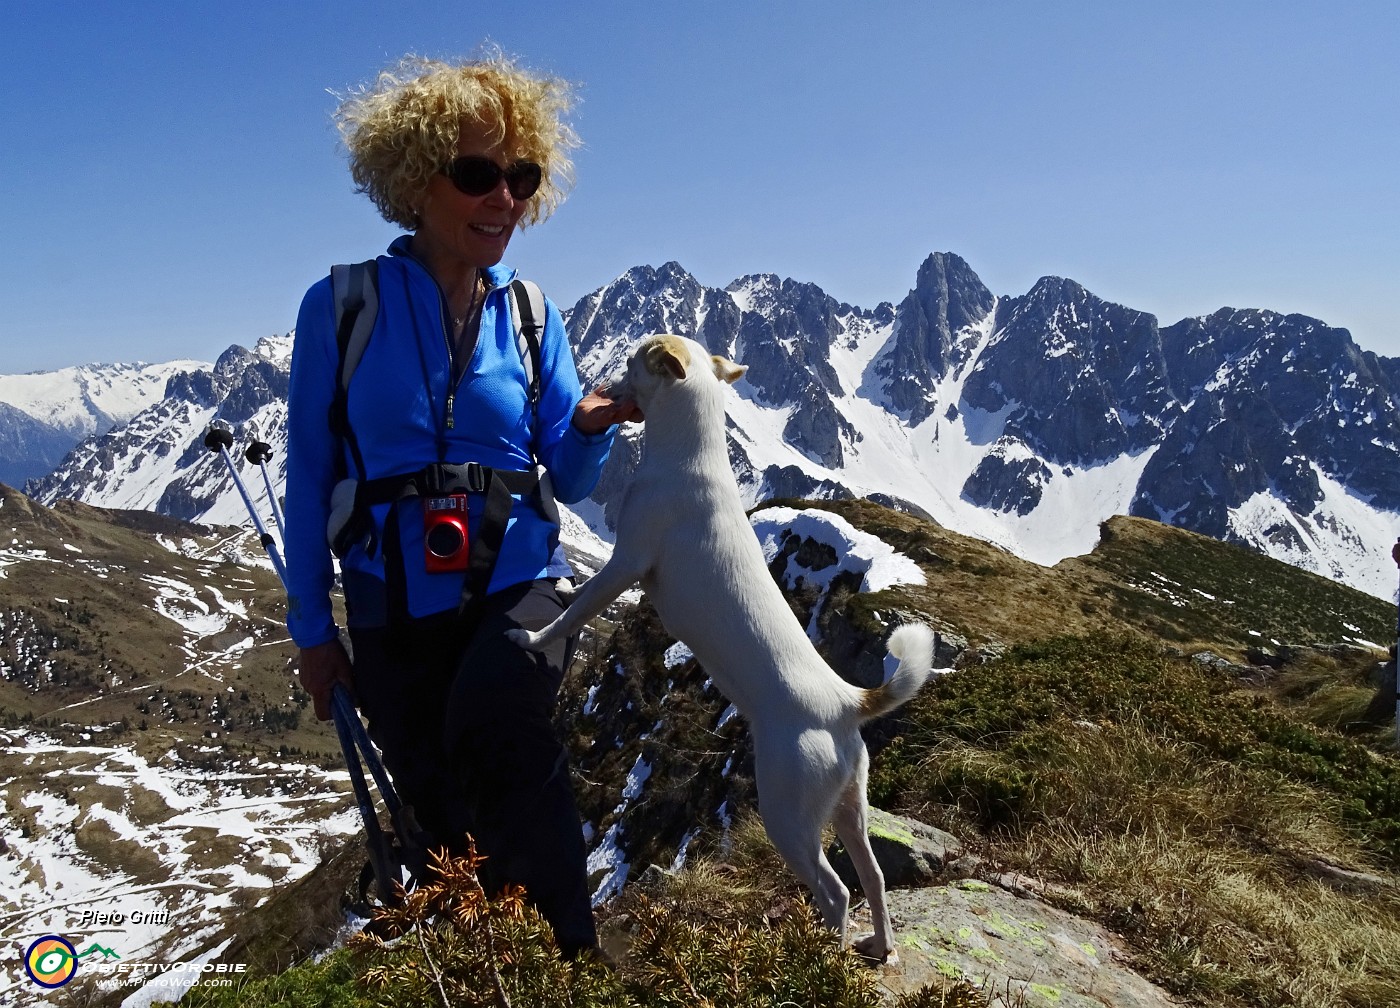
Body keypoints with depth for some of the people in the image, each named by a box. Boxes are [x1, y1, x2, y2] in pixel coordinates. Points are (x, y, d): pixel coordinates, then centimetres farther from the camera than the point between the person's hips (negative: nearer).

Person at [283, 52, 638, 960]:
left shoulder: (528, 314, 1)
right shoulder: (342, 305, -5)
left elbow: (570, 479, 3)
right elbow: (309, 474, -1)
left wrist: (593, 428, -20)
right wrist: (311, 627, 0)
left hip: (517, 583, 0)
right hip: (395, 607, 1)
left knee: (494, 725, -30)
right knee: (445, 816, 11)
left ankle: (573, 959, -13)